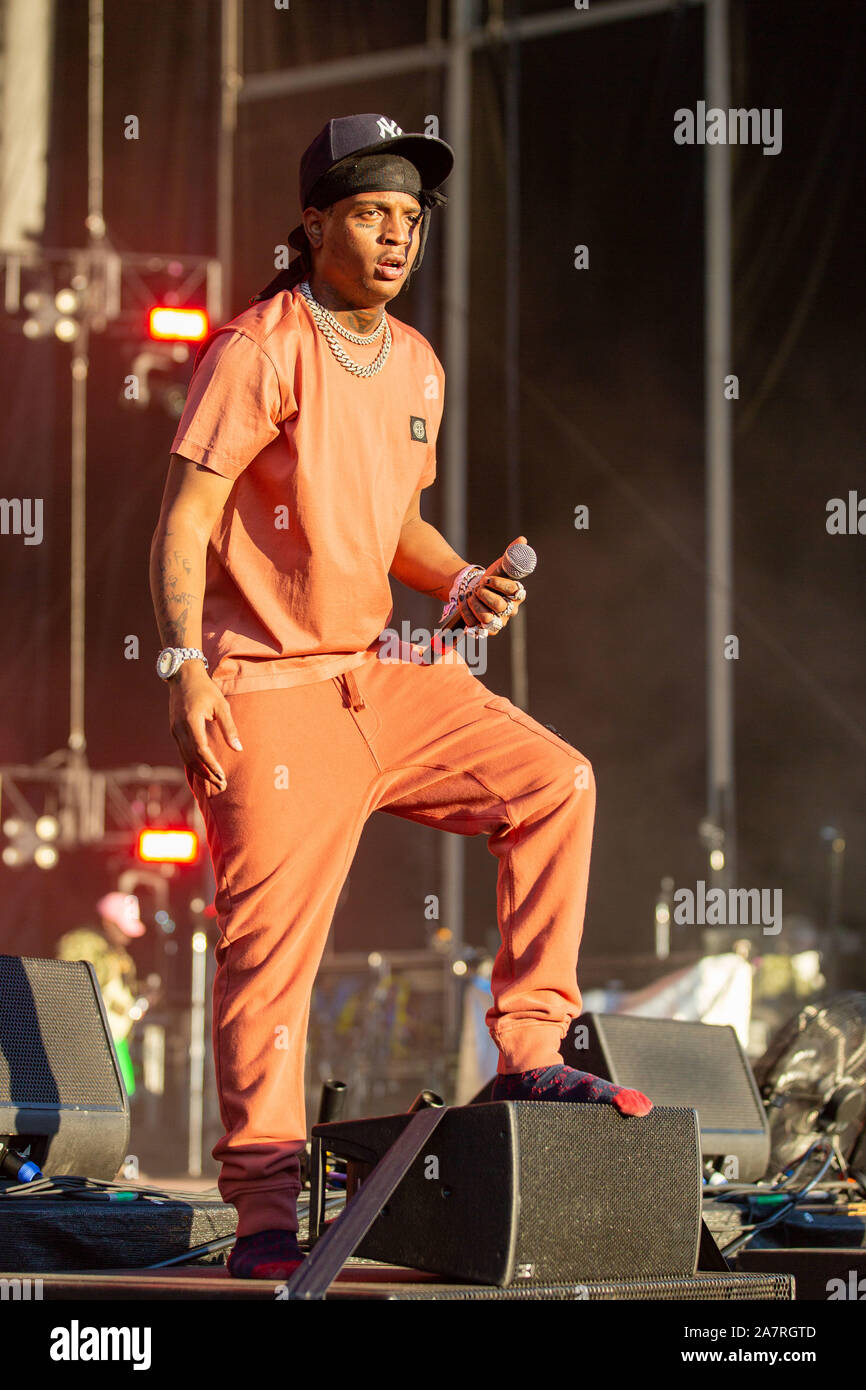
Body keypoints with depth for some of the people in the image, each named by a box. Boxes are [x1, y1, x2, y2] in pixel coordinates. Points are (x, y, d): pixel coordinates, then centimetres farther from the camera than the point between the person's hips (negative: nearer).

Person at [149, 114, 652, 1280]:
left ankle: (528, 1056, 4)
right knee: (271, 941, -6)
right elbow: (186, 514, -14)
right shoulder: (260, 349, -11)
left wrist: (461, 584, 3)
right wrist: (186, 664, -22)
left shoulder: (416, 366, 12)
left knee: (555, 782, -2)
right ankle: (265, 1215, 0)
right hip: (266, 688, -7)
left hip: (380, 674, 7)